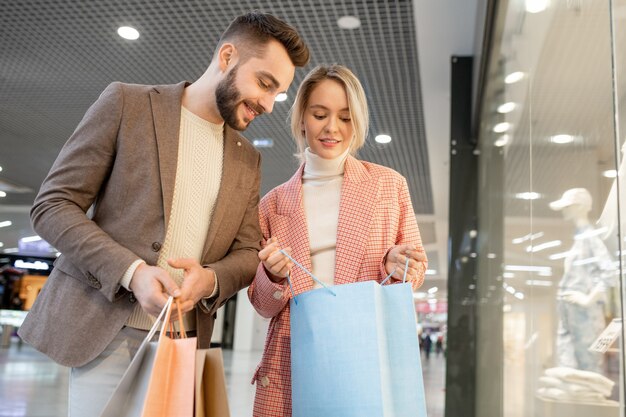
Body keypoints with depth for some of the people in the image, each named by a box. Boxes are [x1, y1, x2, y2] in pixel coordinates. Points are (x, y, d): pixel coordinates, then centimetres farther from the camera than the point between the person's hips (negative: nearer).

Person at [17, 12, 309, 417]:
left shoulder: (247, 159, 10)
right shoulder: (126, 104, -3)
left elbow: (247, 253, 10)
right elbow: (52, 205, -5)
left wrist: (210, 278, -13)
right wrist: (132, 272, -19)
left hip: (185, 343, 4)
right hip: (103, 333, -3)